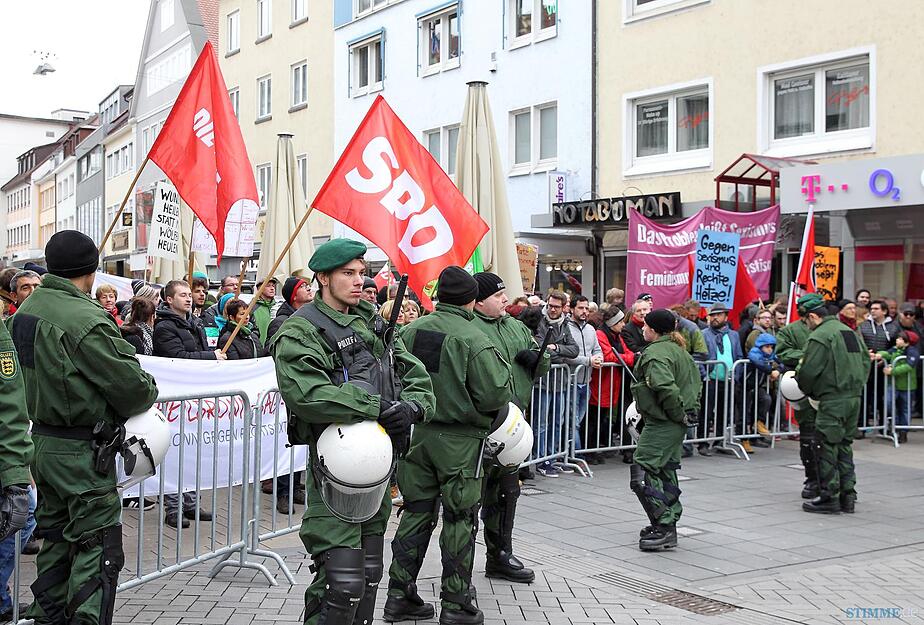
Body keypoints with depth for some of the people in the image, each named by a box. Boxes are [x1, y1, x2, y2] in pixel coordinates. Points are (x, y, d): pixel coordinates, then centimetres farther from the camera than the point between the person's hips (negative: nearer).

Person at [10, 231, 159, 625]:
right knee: (98, 548, -2)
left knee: (56, 537, 20)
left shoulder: (27, 311, 6)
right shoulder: (85, 320, -22)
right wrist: (149, 391, 3)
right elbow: (131, 385, -19)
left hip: (43, 441, 9)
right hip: (83, 452, -9)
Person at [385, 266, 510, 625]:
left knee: (416, 512, 15)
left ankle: (400, 596, 21)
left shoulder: (411, 331, 1)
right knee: (460, 521, 5)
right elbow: (496, 394, -18)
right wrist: (500, 367, 1)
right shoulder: (474, 340, -16)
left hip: (417, 434, 5)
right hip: (460, 440, -5)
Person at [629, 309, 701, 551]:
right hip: (678, 424, 11)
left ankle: (664, 526, -8)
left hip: (661, 424, -11)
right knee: (666, 472, 18)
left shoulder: (656, 353, -17)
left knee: (642, 474, -8)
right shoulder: (679, 350, 15)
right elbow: (696, 383, 21)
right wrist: (690, 410, 16)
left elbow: (665, 387, -31)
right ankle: (668, 523, 25)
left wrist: (677, 412, -18)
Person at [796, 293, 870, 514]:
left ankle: (829, 497, 2)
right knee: (844, 446, 15)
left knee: (826, 448, -1)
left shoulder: (819, 337, -13)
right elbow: (866, 361, 19)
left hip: (833, 401, -9)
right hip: (854, 397, 9)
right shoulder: (850, 332, 15)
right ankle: (848, 495, 17)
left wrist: (808, 391, 5)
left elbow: (808, 372, -14)